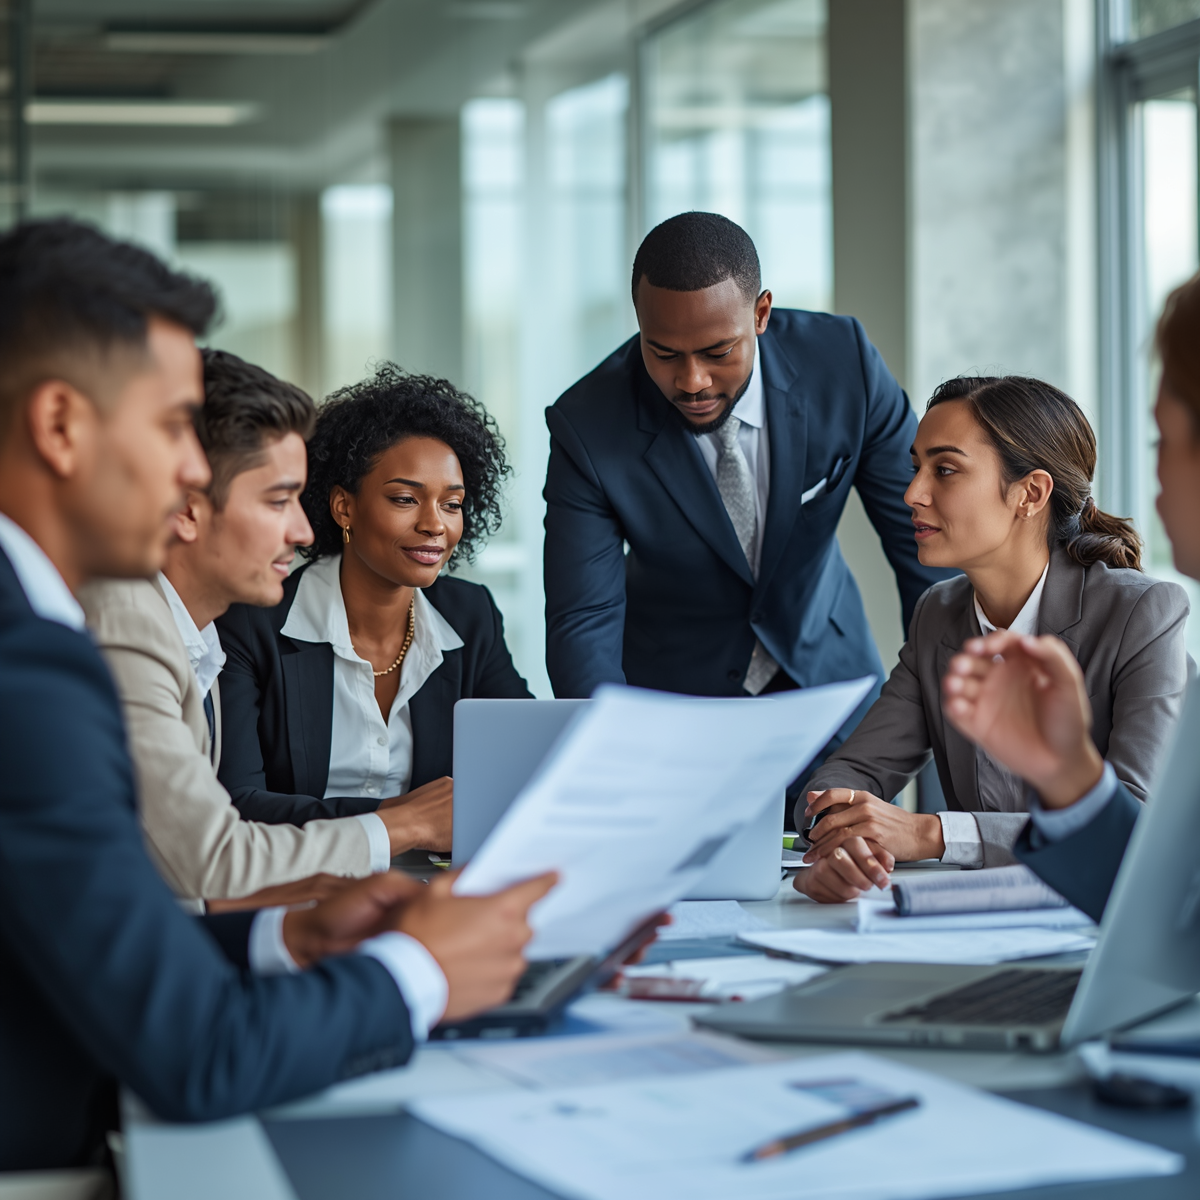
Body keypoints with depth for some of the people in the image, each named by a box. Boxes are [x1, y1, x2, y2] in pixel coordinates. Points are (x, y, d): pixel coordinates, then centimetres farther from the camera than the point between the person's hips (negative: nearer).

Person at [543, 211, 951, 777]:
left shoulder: (844, 362, -18)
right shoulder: (587, 426, -21)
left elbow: (928, 541, -9)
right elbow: (583, 623, -19)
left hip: (826, 681, 1)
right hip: (672, 697, -1)